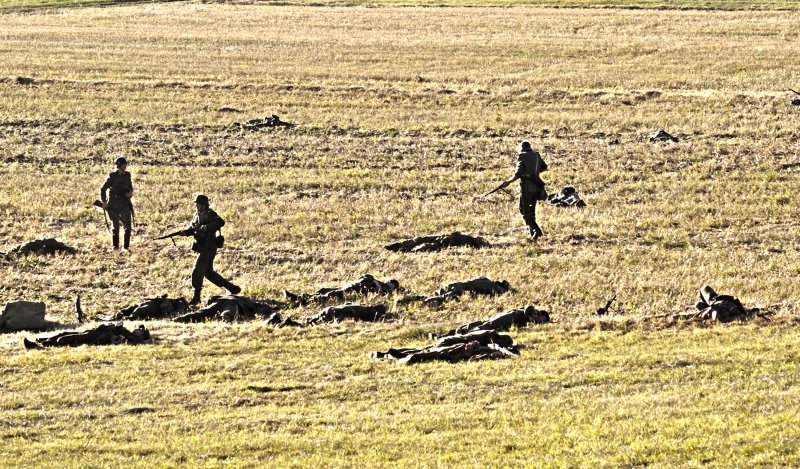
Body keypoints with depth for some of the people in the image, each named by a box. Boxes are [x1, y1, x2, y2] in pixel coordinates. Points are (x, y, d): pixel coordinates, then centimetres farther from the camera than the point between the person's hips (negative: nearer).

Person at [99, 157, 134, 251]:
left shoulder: (127, 175, 5)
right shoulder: (112, 177, -9)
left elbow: (130, 186, 21)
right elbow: (103, 189, -4)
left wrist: (130, 192, -1)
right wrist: (104, 202, -10)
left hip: (124, 203, 3)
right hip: (114, 205, -3)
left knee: (127, 225, -10)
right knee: (115, 226, 9)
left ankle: (126, 246, -5)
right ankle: (115, 246, 24)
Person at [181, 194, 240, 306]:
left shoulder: (209, 214, -13)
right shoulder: (197, 215, 14)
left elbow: (220, 222, -28)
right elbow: (192, 228, 17)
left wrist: (207, 227, -31)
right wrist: (186, 232, -4)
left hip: (208, 248, -10)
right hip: (202, 248, 10)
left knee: (197, 271, -12)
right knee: (209, 272, 16)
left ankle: (195, 297, -8)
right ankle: (232, 288, 24)